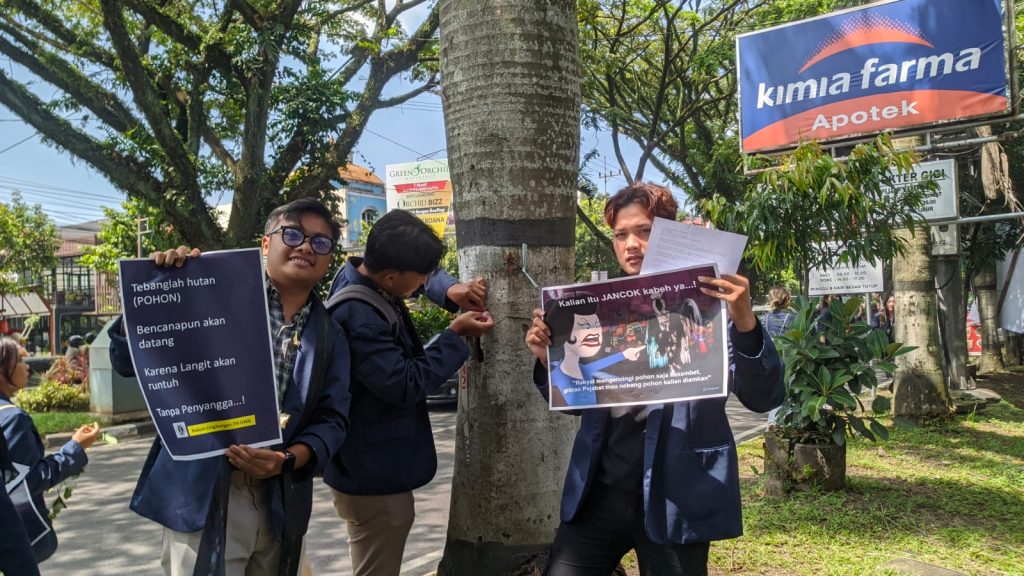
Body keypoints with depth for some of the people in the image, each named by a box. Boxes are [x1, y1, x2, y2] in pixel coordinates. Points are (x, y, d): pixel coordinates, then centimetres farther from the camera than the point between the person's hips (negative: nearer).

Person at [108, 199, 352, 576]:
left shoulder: (331, 339, 9)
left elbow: (332, 420, 3)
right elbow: (128, 361, -3)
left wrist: (289, 460, -15)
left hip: (280, 504, 4)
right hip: (202, 497, -4)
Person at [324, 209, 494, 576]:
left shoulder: (364, 273, -2)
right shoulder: (358, 318, -31)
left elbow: (422, 277, 15)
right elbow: (406, 385, -28)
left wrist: (450, 291, -7)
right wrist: (456, 335, -21)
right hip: (373, 473, -10)